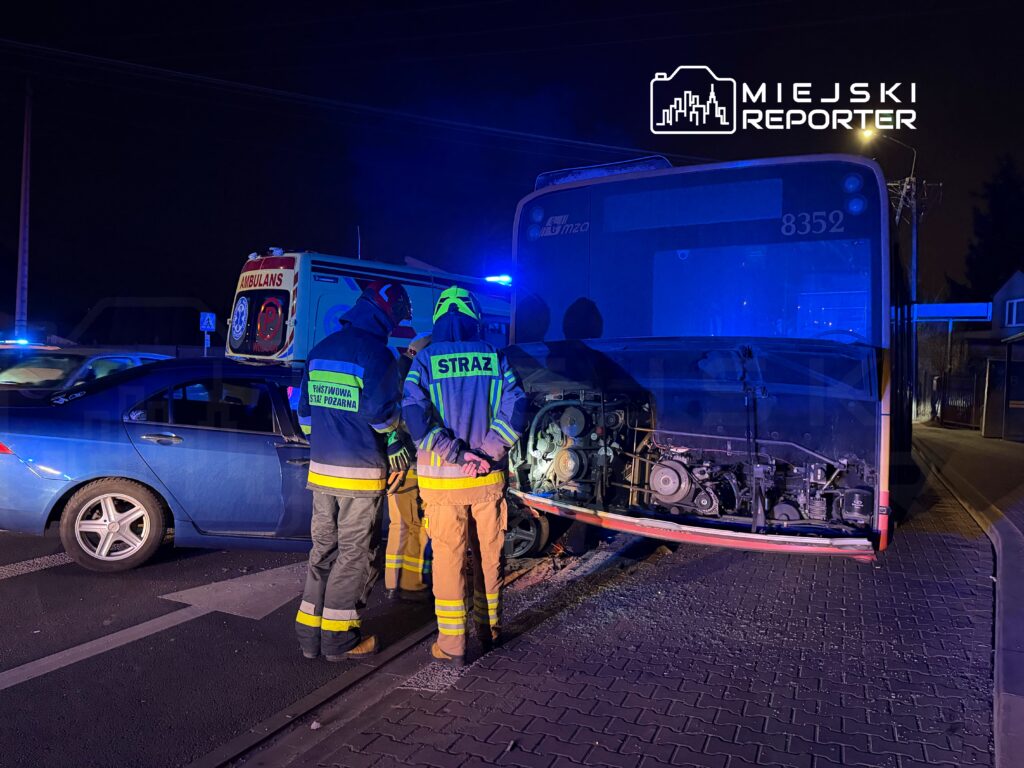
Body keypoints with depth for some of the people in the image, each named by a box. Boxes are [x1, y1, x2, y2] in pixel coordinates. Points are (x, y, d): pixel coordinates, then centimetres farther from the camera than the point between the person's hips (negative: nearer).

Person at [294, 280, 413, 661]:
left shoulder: (320, 351, 11)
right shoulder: (378, 354, -13)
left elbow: (305, 410, 15)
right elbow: (383, 415, -17)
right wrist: (395, 444, 2)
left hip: (321, 469, 7)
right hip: (360, 473, -7)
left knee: (323, 549, 16)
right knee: (355, 555, 5)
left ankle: (310, 632, 21)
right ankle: (339, 637, 12)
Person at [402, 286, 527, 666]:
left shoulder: (424, 361, -5)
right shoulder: (495, 358, 0)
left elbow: (415, 416, -17)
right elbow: (515, 408, -10)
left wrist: (455, 453, -15)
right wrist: (485, 453, -12)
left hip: (443, 480, -2)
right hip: (488, 479, 2)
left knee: (448, 559, 8)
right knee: (488, 556, 16)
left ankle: (452, 645, 14)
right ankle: (489, 629, 31)